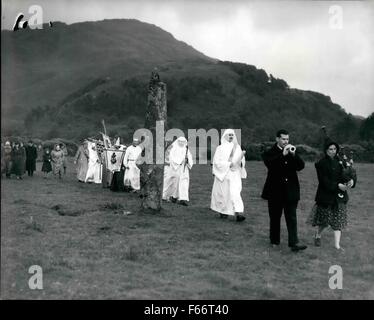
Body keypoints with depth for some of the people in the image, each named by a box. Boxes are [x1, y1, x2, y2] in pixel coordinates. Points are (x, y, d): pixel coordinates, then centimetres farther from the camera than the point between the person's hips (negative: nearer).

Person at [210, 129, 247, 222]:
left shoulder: (237, 147, 9)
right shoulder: (220, 148, -1)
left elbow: (241, 160, 11)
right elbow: (217, 161, -8)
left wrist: (241, 162, -12)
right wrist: (229, 164, -17)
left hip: (235, 174, 2)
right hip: (223, 174, -2)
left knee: (235, 193, -9)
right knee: (223, 193, 6)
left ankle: (238, 213, -17)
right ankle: (222, 211, 26)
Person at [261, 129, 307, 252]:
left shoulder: (292, 151, 10)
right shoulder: (269, 153, -1)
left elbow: (301, 166, -1)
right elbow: (270, 164, -21)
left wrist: (294, 154, -16)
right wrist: (283, 154, -25)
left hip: (290, 191, 2)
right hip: (275, 191, -2)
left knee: (292, 217, -4)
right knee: (275, 217, 10)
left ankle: (294, 243, -6)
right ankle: (274, 241, 23)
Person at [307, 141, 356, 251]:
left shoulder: (341, 161, 7)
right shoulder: (321, 164, -6)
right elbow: (324, 181, -14)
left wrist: (352, 180, -19)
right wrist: (338, 185, -22)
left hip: (340, 196, 4)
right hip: (326, 195, -4)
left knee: (338, 220, 1)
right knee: (325, 219, 5)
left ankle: (337, 245, 5)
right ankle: (317, 235, 33)